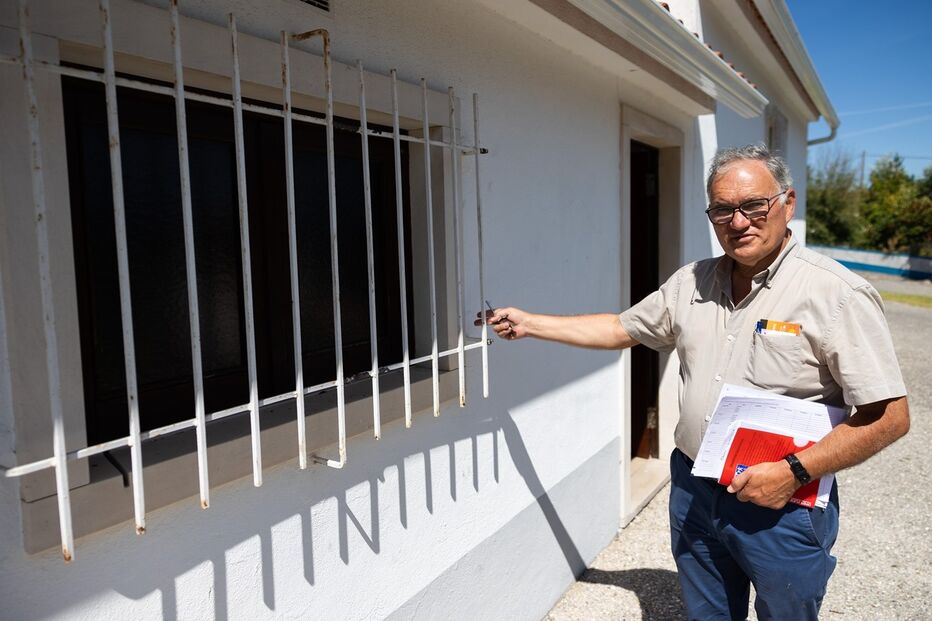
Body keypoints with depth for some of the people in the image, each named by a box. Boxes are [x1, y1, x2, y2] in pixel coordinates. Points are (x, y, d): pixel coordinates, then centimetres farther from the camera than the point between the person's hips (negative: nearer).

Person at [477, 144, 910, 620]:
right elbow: (620, 329, 12)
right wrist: (528, 323, 9)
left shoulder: (837, 294, -16)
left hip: (782, 505, -5)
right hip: (694, 490, 5)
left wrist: (794, 472, -21)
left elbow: (889, 416, -15)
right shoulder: (691, 283, 2)